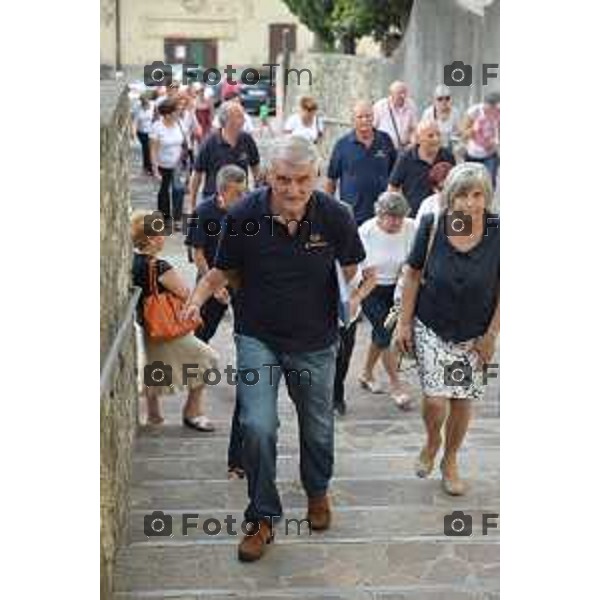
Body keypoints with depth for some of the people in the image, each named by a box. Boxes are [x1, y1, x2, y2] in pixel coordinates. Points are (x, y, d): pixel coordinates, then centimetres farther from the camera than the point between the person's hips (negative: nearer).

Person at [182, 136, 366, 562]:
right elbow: (222, 271, -5)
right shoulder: (244, 216, -17)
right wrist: (197, 299, -18)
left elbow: (353, 269, 3)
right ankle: (263, 517, 8)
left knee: (318, 429, 18)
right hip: (258, 338, -1)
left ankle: (317, 492, 48)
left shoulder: (335, 216, -16)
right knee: (257, 426, -12)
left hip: (315, 341, 1)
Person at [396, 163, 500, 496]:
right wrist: (405, 322, 1)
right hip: (431, 328, 0)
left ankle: (450, 462, 35)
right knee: (435, 399, -7)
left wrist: (491, 335, -5)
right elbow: (414, 274, -1)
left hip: (474, 335, 1)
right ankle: (432, 442, 28)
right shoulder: (433, 227, -13)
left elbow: (504, 288, -6)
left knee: (463, 401, 9)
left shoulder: (498, 232, -16)